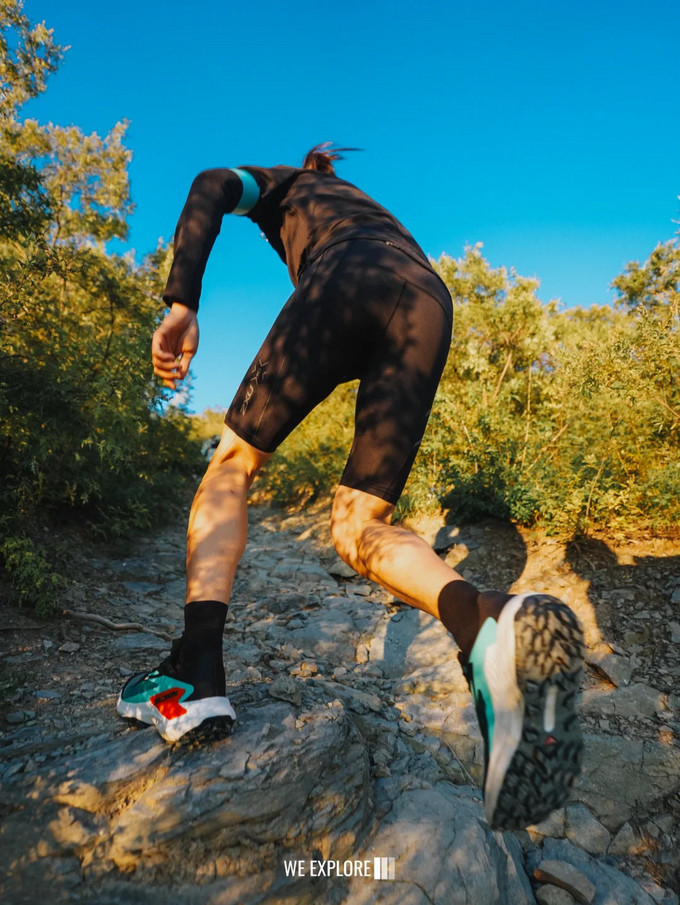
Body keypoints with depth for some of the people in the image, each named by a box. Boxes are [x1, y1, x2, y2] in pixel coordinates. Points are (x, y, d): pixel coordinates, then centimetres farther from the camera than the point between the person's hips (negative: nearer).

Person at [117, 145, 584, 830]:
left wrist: (181, 303, -2)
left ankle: (196, 674, -10)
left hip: (348, 285, -4)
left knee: (233, 462, 7)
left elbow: (212, 186, 9)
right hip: (432, 306, 5)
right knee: (357, 531, -1)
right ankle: (487, 622, -32)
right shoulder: (372, 207, 46)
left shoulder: (278, 184, 33)